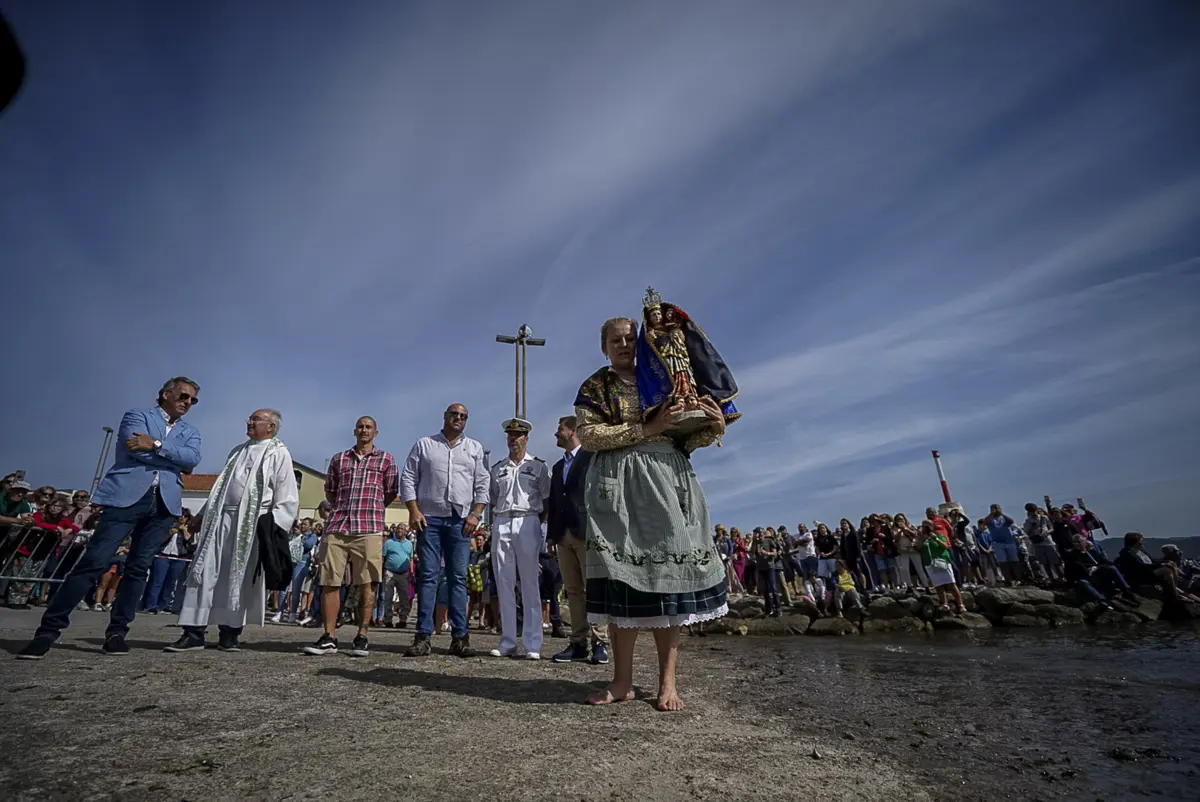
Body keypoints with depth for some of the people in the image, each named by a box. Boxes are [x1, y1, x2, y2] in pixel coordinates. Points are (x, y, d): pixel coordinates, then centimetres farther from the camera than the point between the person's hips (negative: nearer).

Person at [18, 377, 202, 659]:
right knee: (94, 561, -7)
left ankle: (117, 631, 10)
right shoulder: (137, 415, 10)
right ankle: (49, 628, 5)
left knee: (138, 568, 3)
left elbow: (193, 459, -2)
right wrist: (175, 456, -3)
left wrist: (156, 444, -11)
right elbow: (136, 449, -9)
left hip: (165, 503, 3)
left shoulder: (190, 431, 19)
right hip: (128, 495, -3)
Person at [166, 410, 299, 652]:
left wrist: (274, 525, -15)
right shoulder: (238, 451, 20)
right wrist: (203, 514, 17)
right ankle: (194, 633, 6)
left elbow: (286, 497, -7)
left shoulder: (278, 454, -2)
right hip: (220, 519, 6)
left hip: (250, 523, -6)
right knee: (203, 572, 0)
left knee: (238, 579, 1)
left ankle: (229, 632, 11)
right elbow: (221, 486, 23)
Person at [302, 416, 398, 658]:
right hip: (337, 527, 3)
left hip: (369, 529, -3)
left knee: (366, 584, -1)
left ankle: (361, 637, 7)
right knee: (329, 583, 2)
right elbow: (329, 490, 23)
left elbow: (391, 492, 10)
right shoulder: (338, 459, 15)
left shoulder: (386, 459, 7)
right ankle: (329, 637, 11)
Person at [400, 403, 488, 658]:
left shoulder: (475, 448, 13)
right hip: (429, 517, -1)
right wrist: (413, 511, -6)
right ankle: (423, 636, 4)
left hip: (460, 520, 1)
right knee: (427, 575, -1)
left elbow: (482, 484, 8)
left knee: (458, 577, 2)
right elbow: (408, 479, 5)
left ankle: (460, 636, 6)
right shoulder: (423, 445, 10)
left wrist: (475, 514, -3)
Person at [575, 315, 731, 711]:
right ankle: (623, 680, 6)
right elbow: (589, 435, -5)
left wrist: (714, 428, -5)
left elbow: (685, 438, 16)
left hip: (667, 479, 2)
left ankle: (667, 682, 5)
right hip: (617, 483, -1)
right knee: (622, 574, -5)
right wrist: (647, 429, -11)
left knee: (668, 572, -3)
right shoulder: (594, 387, 11)